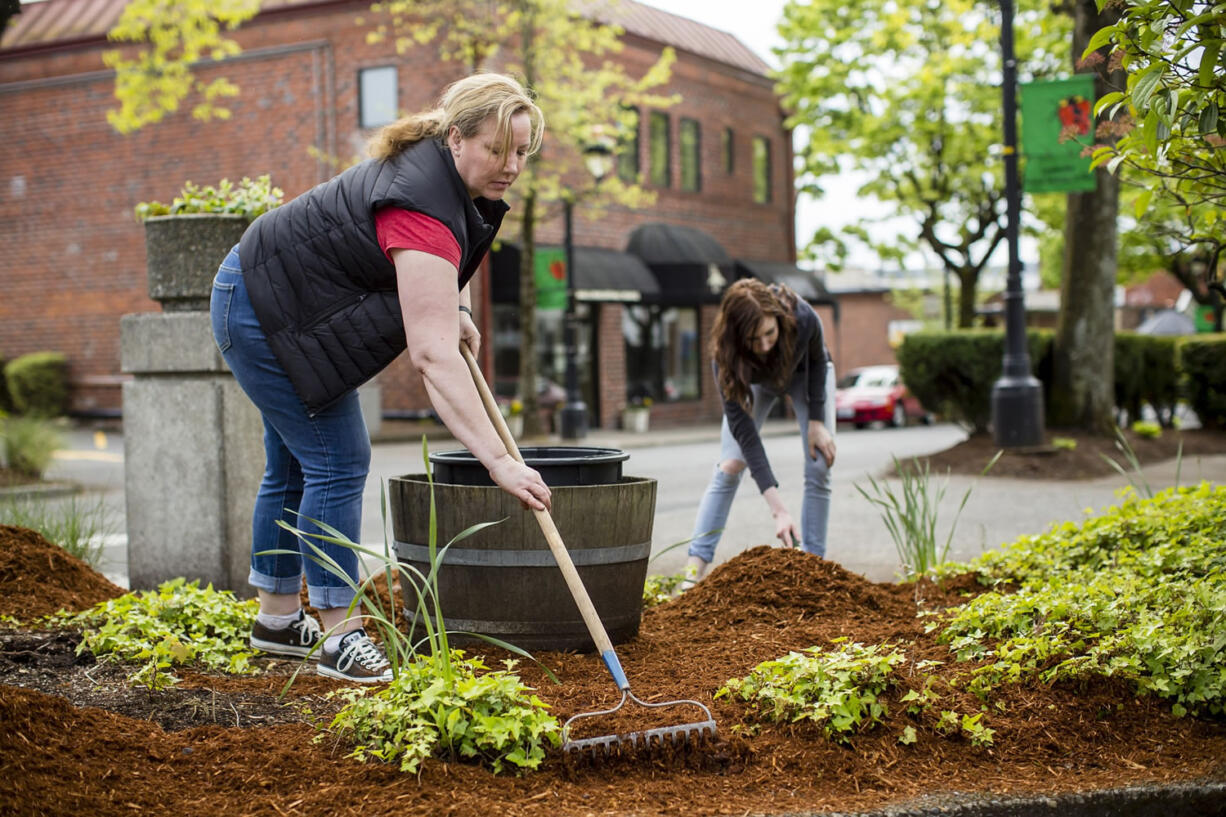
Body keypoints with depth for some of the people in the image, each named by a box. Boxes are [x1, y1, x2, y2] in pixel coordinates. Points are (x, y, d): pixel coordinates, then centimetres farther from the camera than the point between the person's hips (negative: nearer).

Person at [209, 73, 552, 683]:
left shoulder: (451, 173, -4)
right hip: (266, 311, -10)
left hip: (276, 303, 10)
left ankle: (277, 620, 27)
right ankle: (340, 637, -5)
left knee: (294, 466, 15)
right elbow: (433, 356, -41)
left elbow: (448, 254, 22)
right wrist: (498, 461, -45)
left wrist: (456, 305, 3)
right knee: (336, 463, -11)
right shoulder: (421, 206, -33)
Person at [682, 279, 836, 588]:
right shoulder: (725, 356, -40)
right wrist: (778, 510, -43)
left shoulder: (803, 318, -41)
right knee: (730, 465, -13)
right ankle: (695, 567, -13)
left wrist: (816, 421, -17)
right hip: (755, 380, -1)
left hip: (805, 374, 1)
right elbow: (743, 430, -39)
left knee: (819, 468, -10)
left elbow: (818, 360, -15)